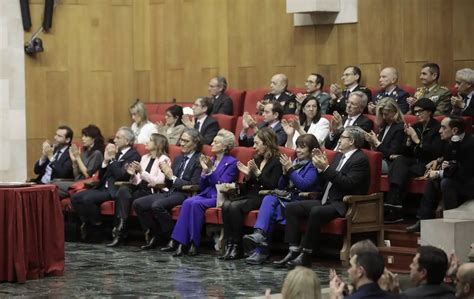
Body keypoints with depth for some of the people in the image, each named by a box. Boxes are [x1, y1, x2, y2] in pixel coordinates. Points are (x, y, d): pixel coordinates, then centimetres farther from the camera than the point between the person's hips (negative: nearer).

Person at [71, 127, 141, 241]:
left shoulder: (133, 155, -6)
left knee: (88, 198, -28)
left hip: (115, 191, -8)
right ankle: (87, 224, 1)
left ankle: (98, 226, -9)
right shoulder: (116, 154, 18)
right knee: (75, 198, -7)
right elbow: (101, 176, 16)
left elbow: (121, 176, -19)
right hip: (103, 188, 8)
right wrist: (106, 160, 1)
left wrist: (112, 159, -13)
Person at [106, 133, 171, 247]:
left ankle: (120, 230, -21)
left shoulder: (164, 160, -1)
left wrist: (141, 171, -17)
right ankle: (120, 228, -33)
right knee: (123, 189, -27)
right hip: (139, 187, 6)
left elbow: (159, 181, -12)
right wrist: (133, 175, 0)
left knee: (121, 196, -26)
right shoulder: (144, 158, 21)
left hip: (151, 191, -6)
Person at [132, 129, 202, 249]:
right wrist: (166, 174, -1)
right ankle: (154, 235, 0)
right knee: (138, 203, -9)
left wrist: (172, 177, -12)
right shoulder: (178, 159, 20)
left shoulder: (199, 160, -3)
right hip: (170, 192, 8)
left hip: (184, 195, -8)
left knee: (157, 205, -33)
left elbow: (194, 185, -13)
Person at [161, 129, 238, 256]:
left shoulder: (231, 162, -1)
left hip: (219, 198, -6)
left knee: (196, 203, -31)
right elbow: (202, 186, 16)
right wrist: (205, 170, 1)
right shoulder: (211, 160, 19)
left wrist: (210, 170, -16)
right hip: (206, 194, 6)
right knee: (188, 202, -25)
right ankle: (178, 243, -33)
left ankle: (194, 243, -29)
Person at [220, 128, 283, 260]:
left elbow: (272, 186, -13)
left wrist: (257, 173, -16)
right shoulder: (256, 160, 20)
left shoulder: (276, 162, -3)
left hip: (263, 198, -7)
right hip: (251, 195, 7)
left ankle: (236, 246, -22)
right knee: (226, 205, -21)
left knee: (235, 206, -30)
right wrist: (248, 175, 2)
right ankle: (229, 244, -24)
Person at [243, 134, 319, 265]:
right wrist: (285, 172, 1)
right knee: (269, 199, -26)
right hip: (285, 198, 6)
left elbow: (304, 184, -15)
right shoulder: (294, 163, 20)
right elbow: (281, 186, 20)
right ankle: (260, 234, -38)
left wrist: (290, 169, -12)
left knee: (271, 213, -26)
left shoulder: (313, 166, -1)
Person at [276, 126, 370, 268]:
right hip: (326, 201, 9)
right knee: (291, 207, -3)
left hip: (343, 205, -9)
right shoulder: (339, 155, 18)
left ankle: (305, 256, -27)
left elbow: (348, 184, -21)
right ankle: (294, 250, -12)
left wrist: (326, 168, -22)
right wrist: (321, 167, 3)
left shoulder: (360, 159, -9)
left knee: (316, 212, -35)